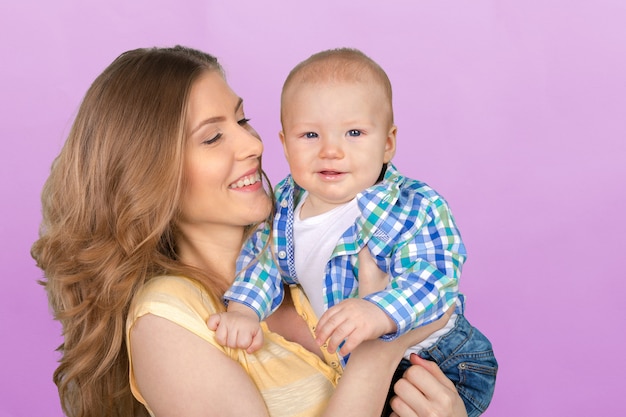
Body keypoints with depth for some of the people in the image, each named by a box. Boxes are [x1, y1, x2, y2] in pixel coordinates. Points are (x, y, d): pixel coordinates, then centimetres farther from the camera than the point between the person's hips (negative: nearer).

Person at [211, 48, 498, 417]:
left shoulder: (418, 209, -25)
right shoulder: (284, 203, -8)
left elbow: (434, 281, -35)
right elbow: (262, 259, 0)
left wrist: (378, 313, -52)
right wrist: (243, 311, -18)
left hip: (433, 361, -5)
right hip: (343, 359, 5)